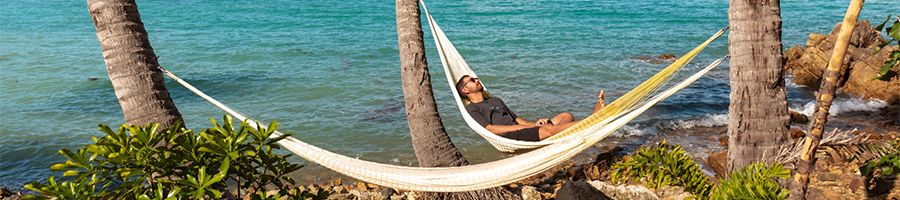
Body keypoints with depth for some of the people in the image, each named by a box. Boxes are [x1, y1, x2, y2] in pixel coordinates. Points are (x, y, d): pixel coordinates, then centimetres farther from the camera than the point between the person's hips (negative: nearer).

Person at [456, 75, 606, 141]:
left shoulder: (495, 100, 32)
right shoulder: (471, 109, 6)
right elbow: (491, 129, -9)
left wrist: (533, 123, 2)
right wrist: (528, 127, -13)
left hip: (520, 129, 8)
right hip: (510, 137, -8)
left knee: (566, 116, -11)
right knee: (549, 129, -32)